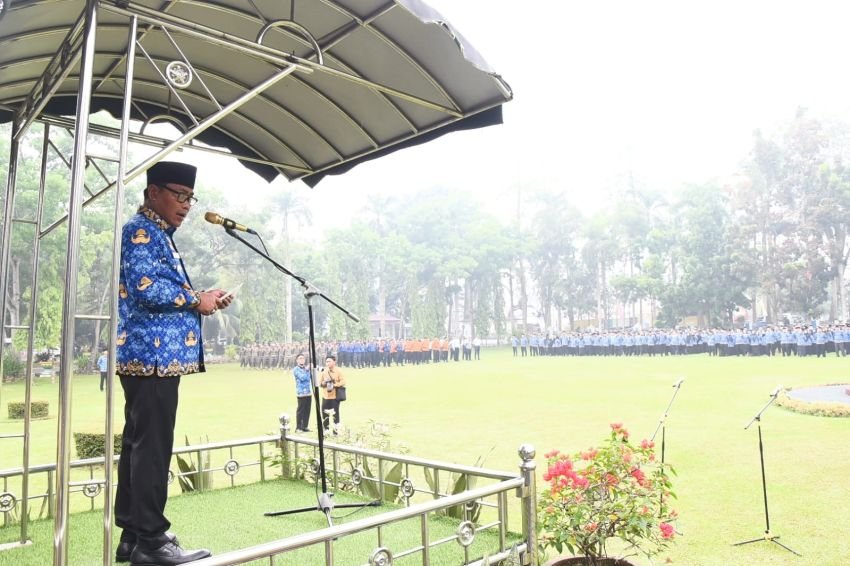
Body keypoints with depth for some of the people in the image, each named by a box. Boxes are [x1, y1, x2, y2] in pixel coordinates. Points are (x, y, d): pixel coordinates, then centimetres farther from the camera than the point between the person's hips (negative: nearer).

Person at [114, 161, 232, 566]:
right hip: (153, 355, -10)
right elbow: (145, 289, -22)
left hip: (152, 355, 10)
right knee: (152, 447, -6)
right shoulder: (141, 231, -8)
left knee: (139, 445, 12)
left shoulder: (158, 236, 23)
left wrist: (201, 302, 10)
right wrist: (195, 299, -10)